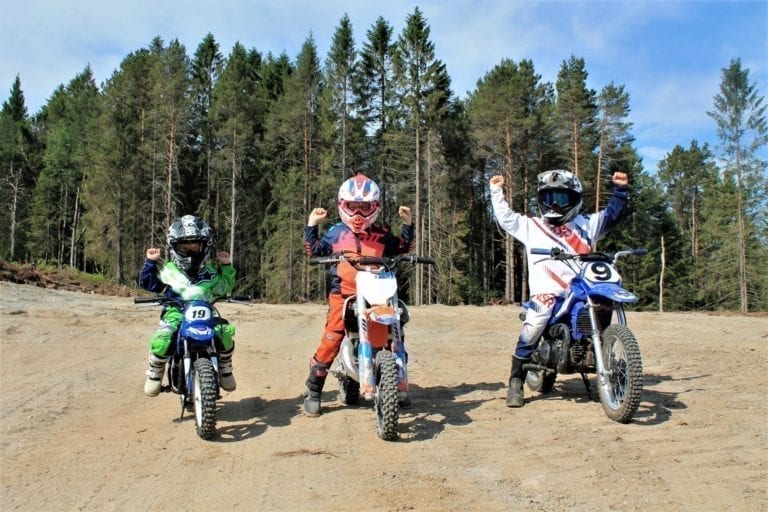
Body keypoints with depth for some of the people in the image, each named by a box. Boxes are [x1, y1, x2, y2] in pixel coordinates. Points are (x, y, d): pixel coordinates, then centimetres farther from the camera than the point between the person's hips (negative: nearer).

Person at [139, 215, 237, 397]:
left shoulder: (210, 272, 14)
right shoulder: (168, 270, 9)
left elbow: (226, 287, 23)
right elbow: (147, 283, 13)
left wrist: (227, 266, 13)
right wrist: (150, 262, 5)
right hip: (175, 315, -1)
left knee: (226, 332, -25)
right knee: (161, 340, -30)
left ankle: (225, 368, 2)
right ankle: (155, 371, 2)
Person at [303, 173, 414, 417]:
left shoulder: (382, 234, 8)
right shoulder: (336, 232, 8)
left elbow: (403, 248, 17)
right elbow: (314, 251, 13)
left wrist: (407, 224, 9)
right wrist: (311, 226, 7)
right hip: (343, 295, -2)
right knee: (330, 342, -10)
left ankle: (400, 385, 20)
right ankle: (312, 392, 3)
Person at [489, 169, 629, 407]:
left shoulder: (586, 225, 21)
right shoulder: (531, 226, 19)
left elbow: (611, 215, 23)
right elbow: (505, 218, 19)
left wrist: (620, 190, 15)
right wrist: (497, 191, 16)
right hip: (545, 292, -2)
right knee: (531, 331, -22)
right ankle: (516, 383, -14)